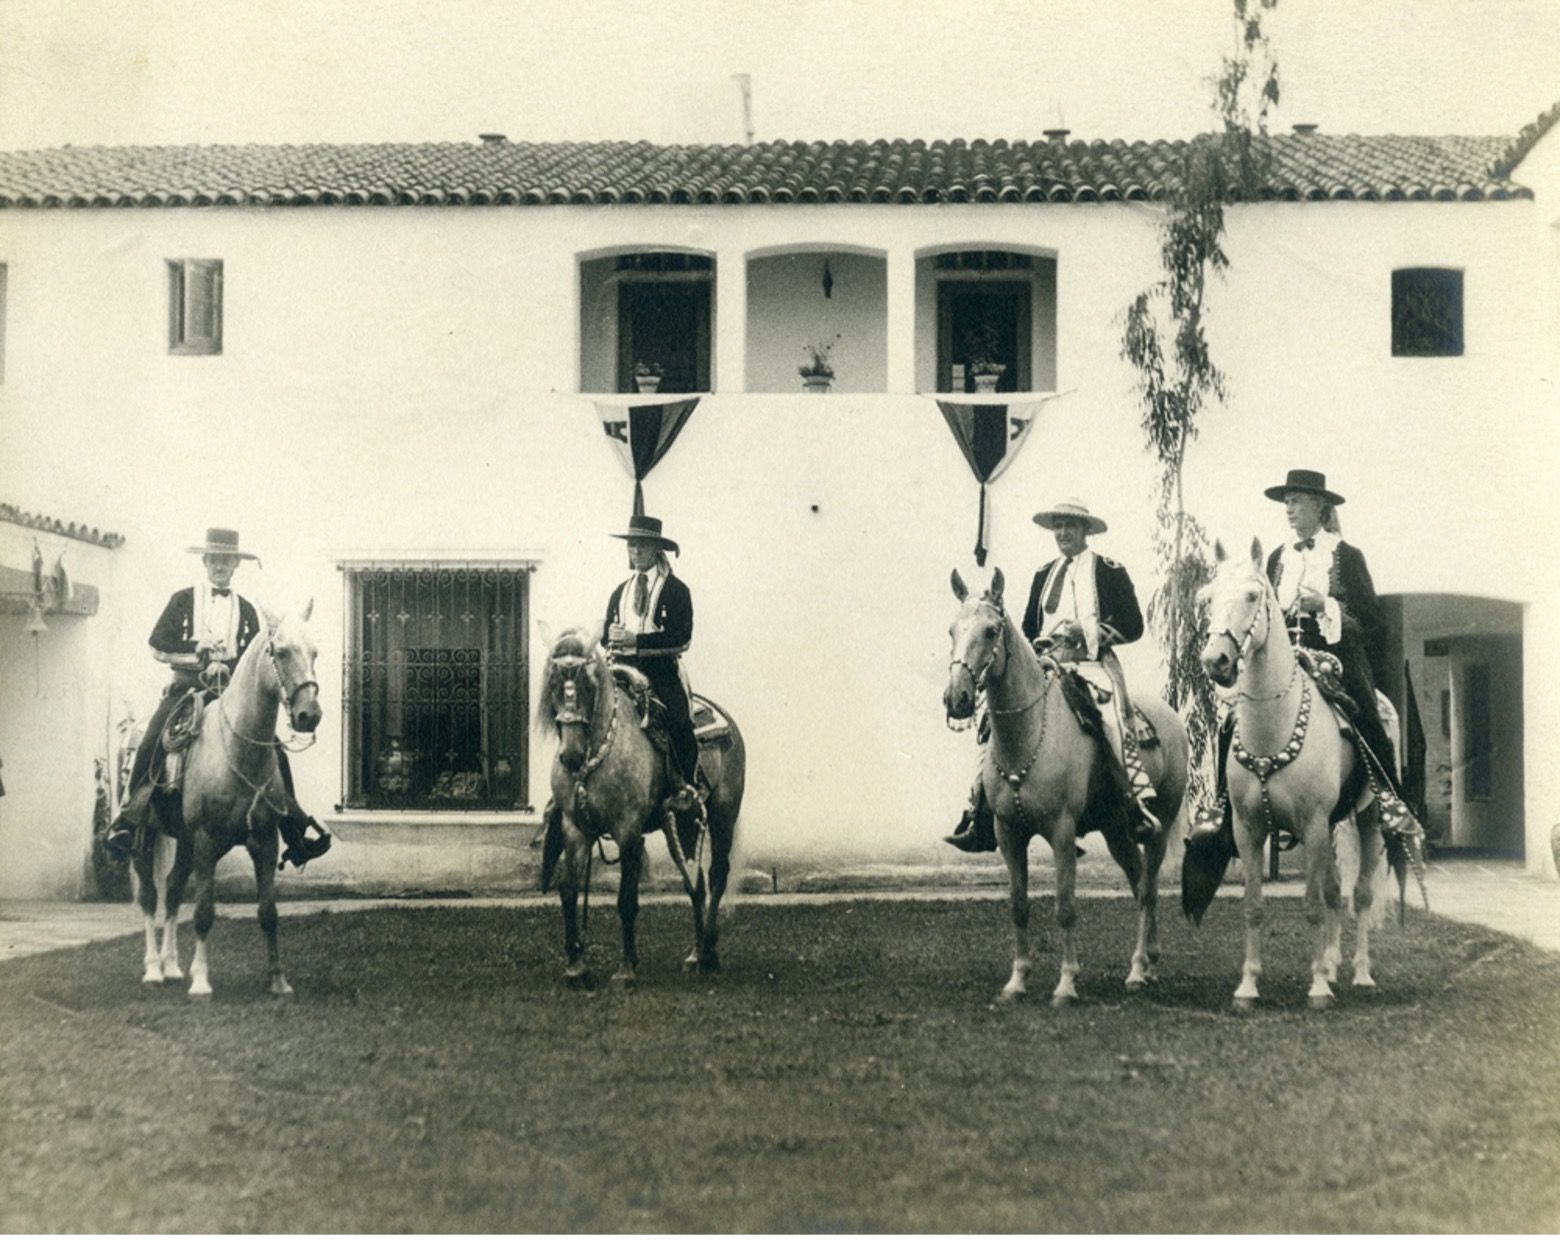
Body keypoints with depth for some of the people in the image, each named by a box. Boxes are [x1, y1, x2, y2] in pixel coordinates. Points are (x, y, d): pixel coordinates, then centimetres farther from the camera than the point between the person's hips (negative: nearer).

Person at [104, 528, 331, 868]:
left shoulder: (246, 610, 14)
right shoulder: (182, 600, 11)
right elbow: (158, 646, 3)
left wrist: (225, 667, -15)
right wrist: (196, 650, -11)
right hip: (187, 687, -1)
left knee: (272, 749, -14)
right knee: (150, 745, -22)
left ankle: (296, 829, -10)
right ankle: (129, 819, -12)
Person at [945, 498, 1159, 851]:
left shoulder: (1110, 572, 6)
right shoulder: (1043, 576, 21)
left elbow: (1133, 625, 0)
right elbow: (1029, 629, 24)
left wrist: (1088, 631, -12)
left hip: (1093, 663, -5)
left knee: (1114, 717, -33)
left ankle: (1140, 805, -28)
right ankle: (979, 819, -9)